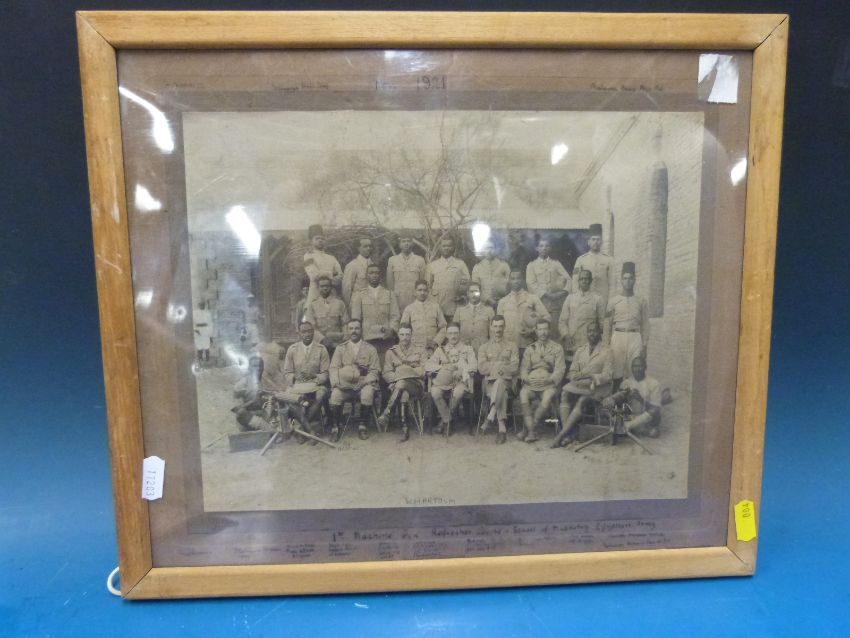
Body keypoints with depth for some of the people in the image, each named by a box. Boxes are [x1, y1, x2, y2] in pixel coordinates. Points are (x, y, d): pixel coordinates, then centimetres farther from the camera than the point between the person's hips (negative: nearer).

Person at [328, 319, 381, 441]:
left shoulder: (370, 349, 12)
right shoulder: (340, 348, 15)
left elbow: (374, 370, 5)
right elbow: (333, 369, 5)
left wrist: (364, 382, -14)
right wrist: (337, 383, -15)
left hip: (363, 384, -1)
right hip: (344, 385, 1)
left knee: (367, 393, -33)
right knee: (335, 395, -30)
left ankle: (362, 425, -13)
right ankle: (335, 427, -11)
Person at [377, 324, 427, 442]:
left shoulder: (420, 351, 18)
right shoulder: (391, 352, 20)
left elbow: (422, 371, 4)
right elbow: (386, 374, 11)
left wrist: (404, 371, -8)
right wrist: (397, 377, -10)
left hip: (415, 385, -1)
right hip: (396, 385, 1)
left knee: (401, 384, -38)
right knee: (404, 394, -38)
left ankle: (386, 413, -42)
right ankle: (405, 429, -41)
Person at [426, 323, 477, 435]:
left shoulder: (468, 349, 17)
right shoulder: (440, 350, 19)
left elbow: (473, 366, 1)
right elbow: (428, 366, 7)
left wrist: (458, 371, -12)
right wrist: (443, 367, -9)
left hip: (460, 379, -1)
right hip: (443, 380, 2)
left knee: (458, 392, -36)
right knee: (434, 391, -31)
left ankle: (444, 419, -10)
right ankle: (447, 420, -11)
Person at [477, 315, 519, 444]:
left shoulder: (512, 346, 17)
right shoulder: (484, 347, 19)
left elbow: (514, 368, 2)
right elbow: (482, 368, 3)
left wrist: (493, 367, -9)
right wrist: (503, 365, -6)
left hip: (507, 381, 0)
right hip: (490, 381, 1)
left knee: (499, 383, -38)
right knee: (502, 394, -34)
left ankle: (490, 418, -42)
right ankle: (502, 428, -38)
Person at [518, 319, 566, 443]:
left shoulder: (557, 348, 13)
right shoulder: (530, 349, 20)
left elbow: (560, 369, 3)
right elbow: (524, 368, 13)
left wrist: (549, 380, -14)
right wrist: (526, 378, -10)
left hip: (549, 384, -2)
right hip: (531, 383, 2)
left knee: (547, 397, -35)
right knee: (523, 394, -32)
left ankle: (526, 429, -26)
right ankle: (532, 432, -31)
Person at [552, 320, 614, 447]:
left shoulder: (607, 352, 5)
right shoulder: (580, 351, 20)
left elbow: (607, 376, -4)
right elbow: (572, 372, 17)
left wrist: (591, 377, -18)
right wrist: (577, 377, -6)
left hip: (598, 388, -4)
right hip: (579, 384, 4)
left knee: (582, 400, -33)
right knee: (565, 394, -28)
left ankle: (562, 434, -37)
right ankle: (567, 434, -35)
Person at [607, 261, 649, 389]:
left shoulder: (641, 301, 10)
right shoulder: (613, 300, 9)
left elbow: (645, 325, 8)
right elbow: (608, 324, 9)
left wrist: (644, 346, 2)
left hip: (635, 337, 0)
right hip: (617, 337, 0)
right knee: (617, 373, -2)